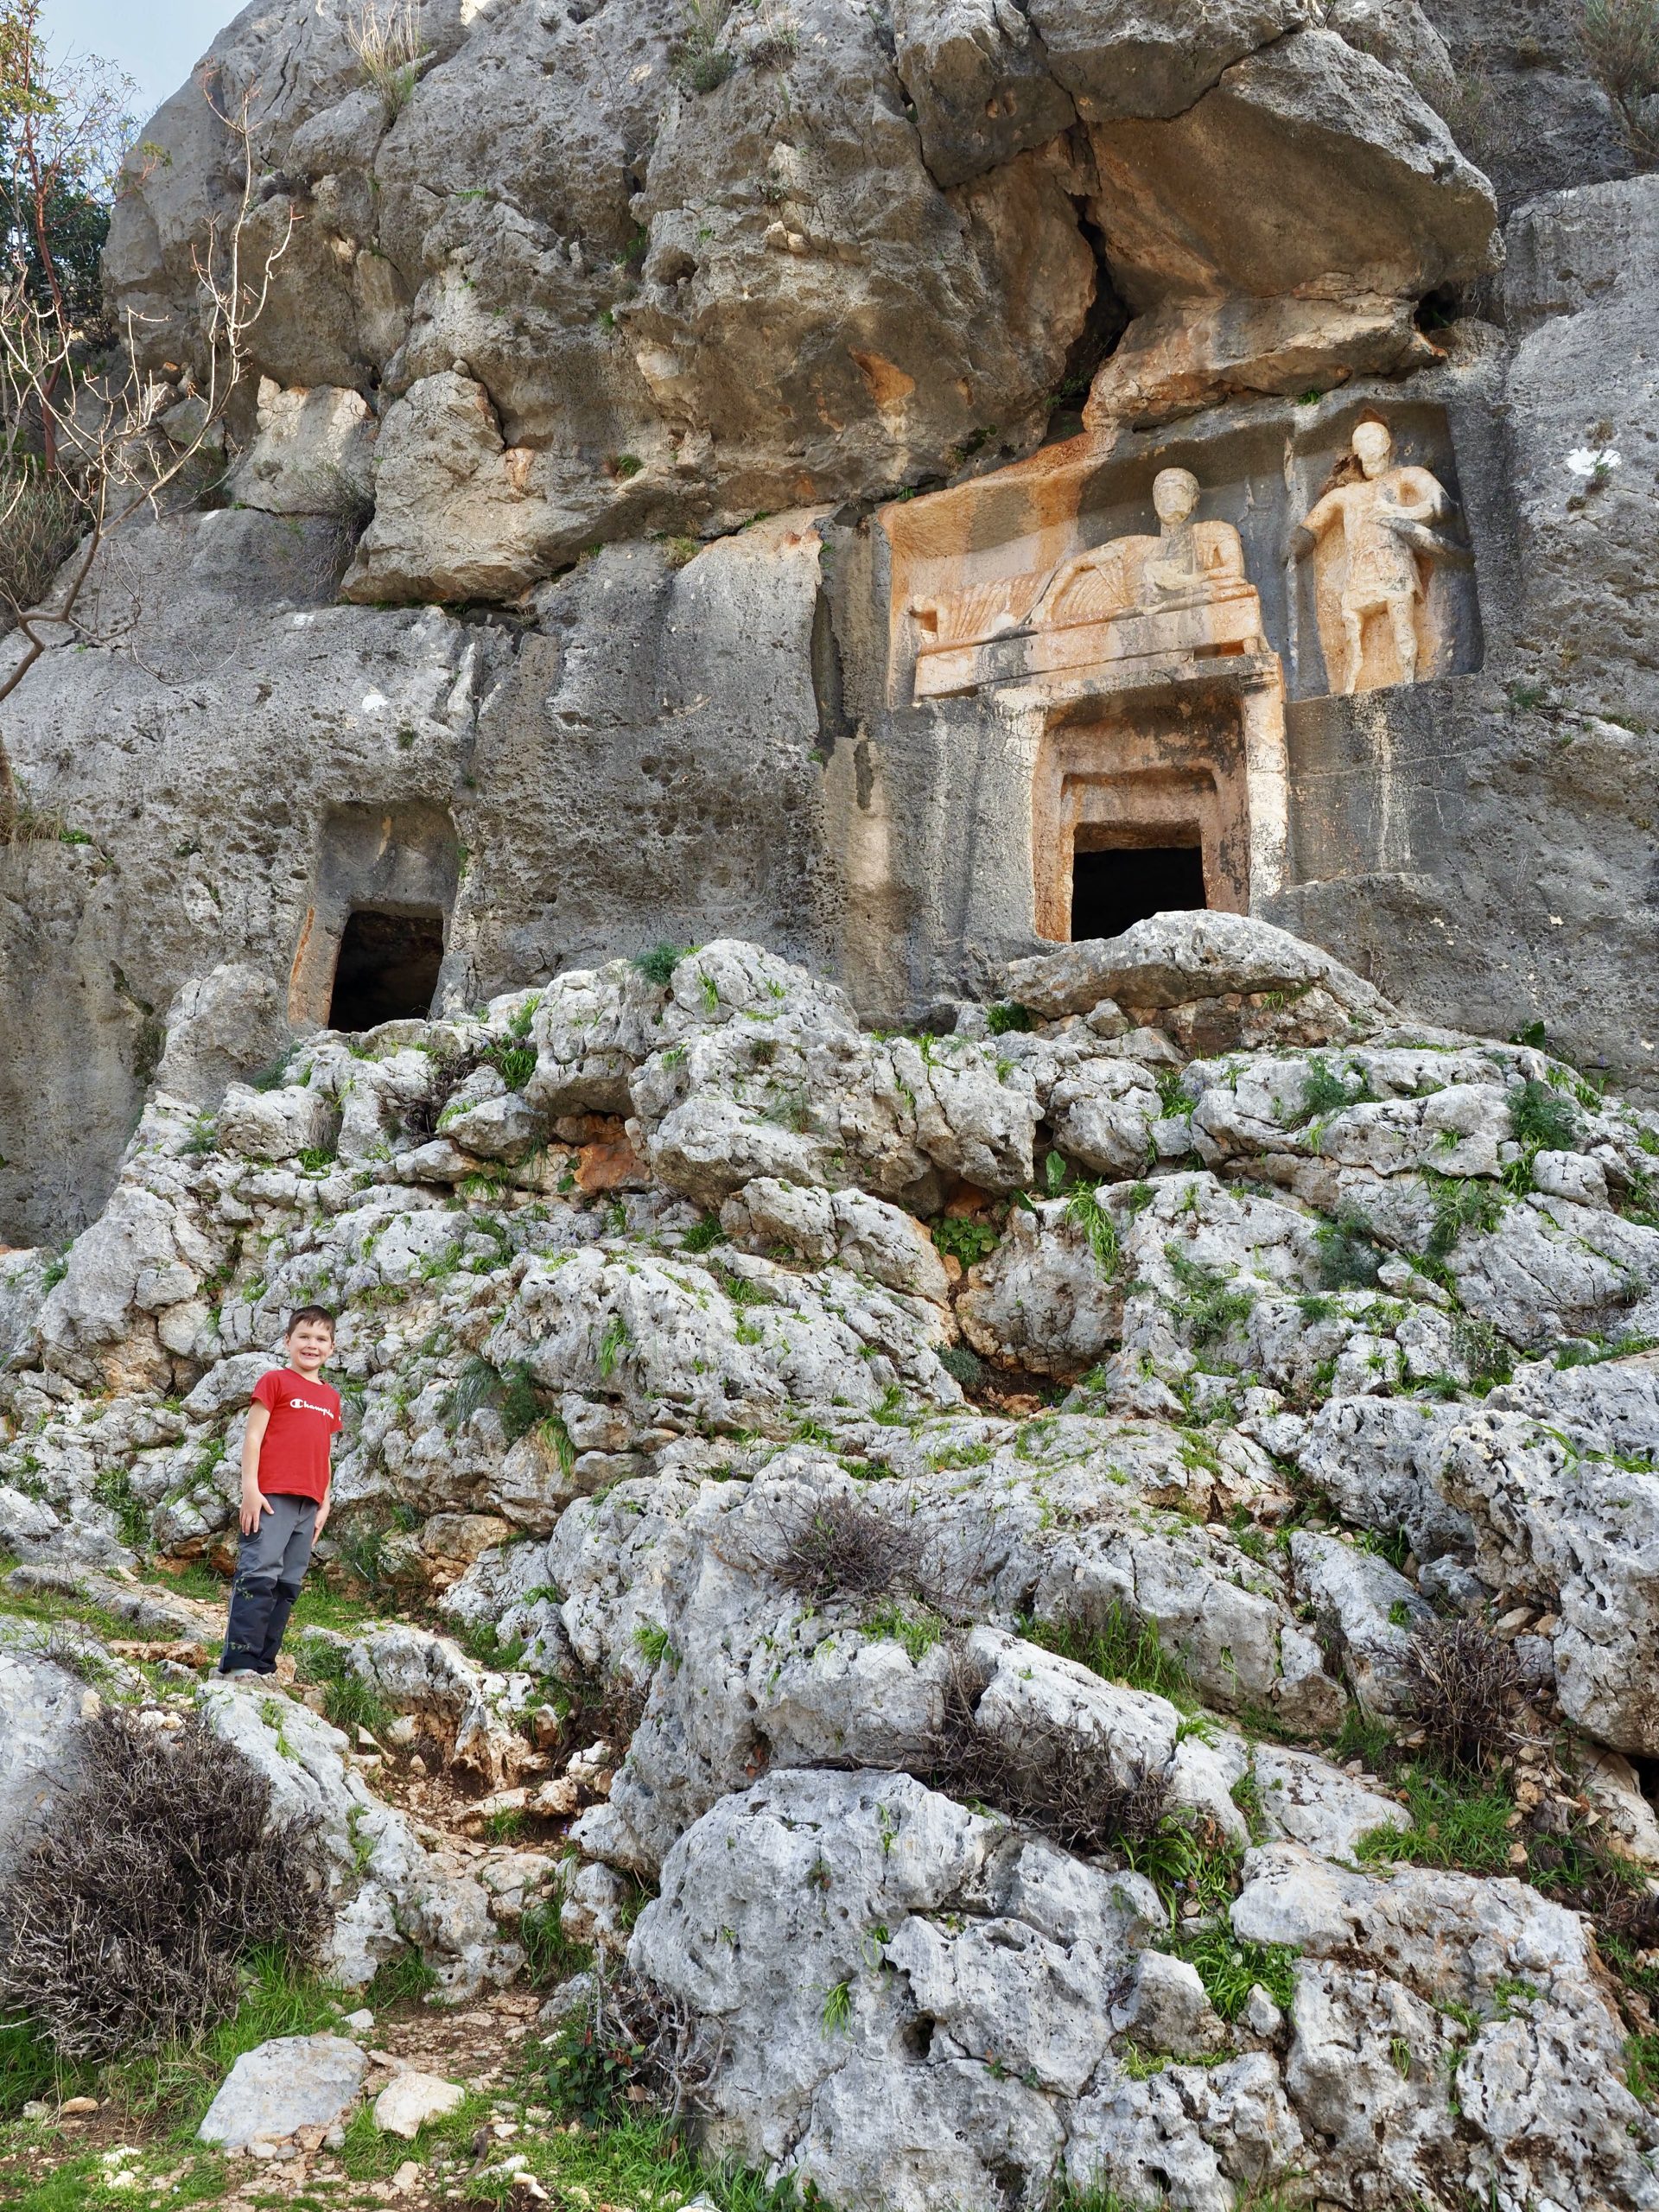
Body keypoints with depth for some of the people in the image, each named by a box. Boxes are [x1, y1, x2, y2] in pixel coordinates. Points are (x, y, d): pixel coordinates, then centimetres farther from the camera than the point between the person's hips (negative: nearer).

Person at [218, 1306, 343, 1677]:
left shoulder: (331, 1397, 19)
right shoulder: (275, 1381, 2)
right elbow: (253, 1436, -3)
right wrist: (250, 1487, -12)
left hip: (308, 1503, 6)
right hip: (272, 1494, -6)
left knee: (289, 1584, 5)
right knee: (261, 1572, -14)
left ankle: (264, 1665, 9)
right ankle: (238, 1662, -13)